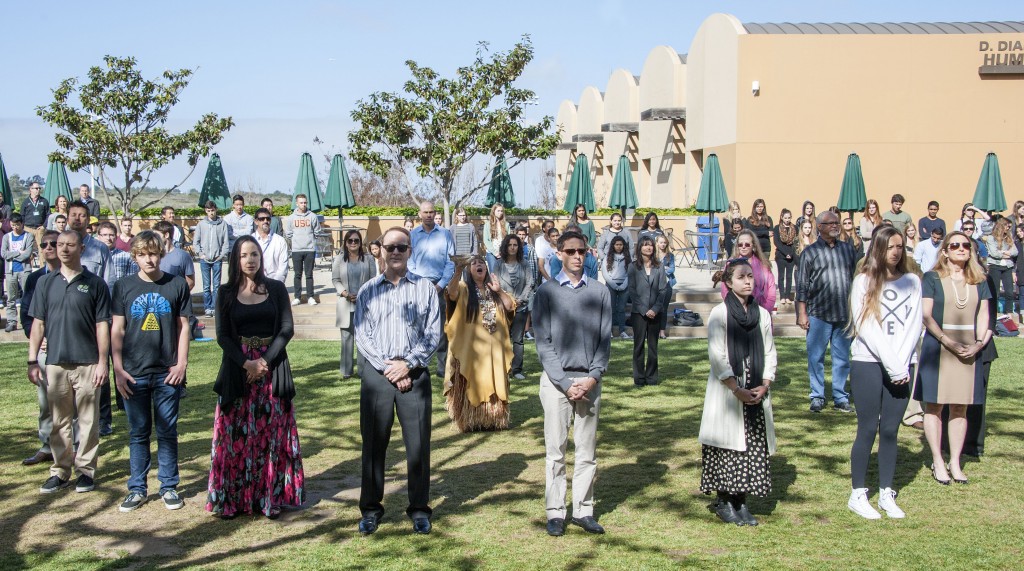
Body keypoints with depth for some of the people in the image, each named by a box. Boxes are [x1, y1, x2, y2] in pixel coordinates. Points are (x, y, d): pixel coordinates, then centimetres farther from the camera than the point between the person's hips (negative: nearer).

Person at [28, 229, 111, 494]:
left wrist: (102, 362, -6)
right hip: (55, 363, 3)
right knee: (58, 421, 8)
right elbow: (38, 323, 9)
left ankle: (86, 470, 12)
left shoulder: (95, 284, 0)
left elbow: (102, 325, -1)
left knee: (88, 421, 3)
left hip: (87, 363, -2)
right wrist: (32, 360, 3)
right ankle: (60, 470, 16)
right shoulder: (46, 283, 8)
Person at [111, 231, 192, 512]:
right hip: (134, 373, 1)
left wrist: (181, 363, -4)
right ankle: (137, 489, 17)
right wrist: (118, 369, -2)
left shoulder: (177, 285, 1)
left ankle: (169, 487, 16)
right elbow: (117, 329, 4)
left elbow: (183, 326, 4)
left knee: (167, 432, 6)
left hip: (167, 372, -1)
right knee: (138, 433, 9)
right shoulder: (124, 287, 3)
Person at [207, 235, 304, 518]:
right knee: (237, 434, 0)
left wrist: (265, 361, -13)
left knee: (271, 432, 1)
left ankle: (270, 496, 8)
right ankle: (233, 497, 6)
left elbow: (287, 329, -1)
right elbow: (223, 336, 0)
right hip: (238, 368, 0)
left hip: (272, 366, 0)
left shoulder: (276, 289, 4)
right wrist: (246, 363, -14)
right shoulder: (226, 293, 4)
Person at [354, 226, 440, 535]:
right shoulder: (368, 290, 7)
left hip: (414, 373, -1)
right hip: (376, 373, 1)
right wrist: (387, 367, -9)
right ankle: (370, 508, 15)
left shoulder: (425, 287, 5)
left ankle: (419, 509, 12)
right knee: (373, 442, 5)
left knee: (418, 443, 1)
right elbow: (362, 336, 2)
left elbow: (433, 333, 1)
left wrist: (408, 364, -10)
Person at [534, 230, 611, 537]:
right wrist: (565, 383, -10)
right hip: (556, 379, -2)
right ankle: (555, 513, 8)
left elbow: (605, 339, 6)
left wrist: (593, 377, -8)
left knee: (587, 450, 6)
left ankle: (584, 510, 14)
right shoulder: (546, 292, 0)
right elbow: (544, 342, -3)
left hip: (589, 380, 2)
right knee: (556, 450, 1)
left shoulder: (600, 292, 6)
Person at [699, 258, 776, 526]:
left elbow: (769, 353, 11)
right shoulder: (719, 313, -5)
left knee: (753, 447, 3)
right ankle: (723, 501, 9)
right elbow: (717, 356, -10)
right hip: (726, 391, -4)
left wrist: (764, 385, -4)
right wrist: (737, 389, -15)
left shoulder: (762, 314, 9)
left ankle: (740, 502, 10)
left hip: (756, 392, 5)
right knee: (728, 446, -2)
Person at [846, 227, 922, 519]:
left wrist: (901, 363, -9)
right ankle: (858, 494, 7)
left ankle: (886, 494, 13)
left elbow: (914, 325, 3)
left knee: (890, 430, 5)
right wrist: (891, 365, -13)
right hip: (868, 363, -3)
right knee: (867, 430, -1)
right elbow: (865, 327, -8)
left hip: (902, 366, 3)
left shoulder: (912, 282, 9)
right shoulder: (864, 281, 0)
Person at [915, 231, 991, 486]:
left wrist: (980, 343, -8)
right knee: (934, 406, 0)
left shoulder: (978, 281, 11)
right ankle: (938, 462, 7)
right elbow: (926, 316, -8)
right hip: (937, 348, -3)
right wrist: (948, 342, -17)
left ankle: (955, 462, 12)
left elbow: (983, 315, 8)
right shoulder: (932, 278, -1)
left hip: (969, 350, 4)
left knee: (960, 408, 7)